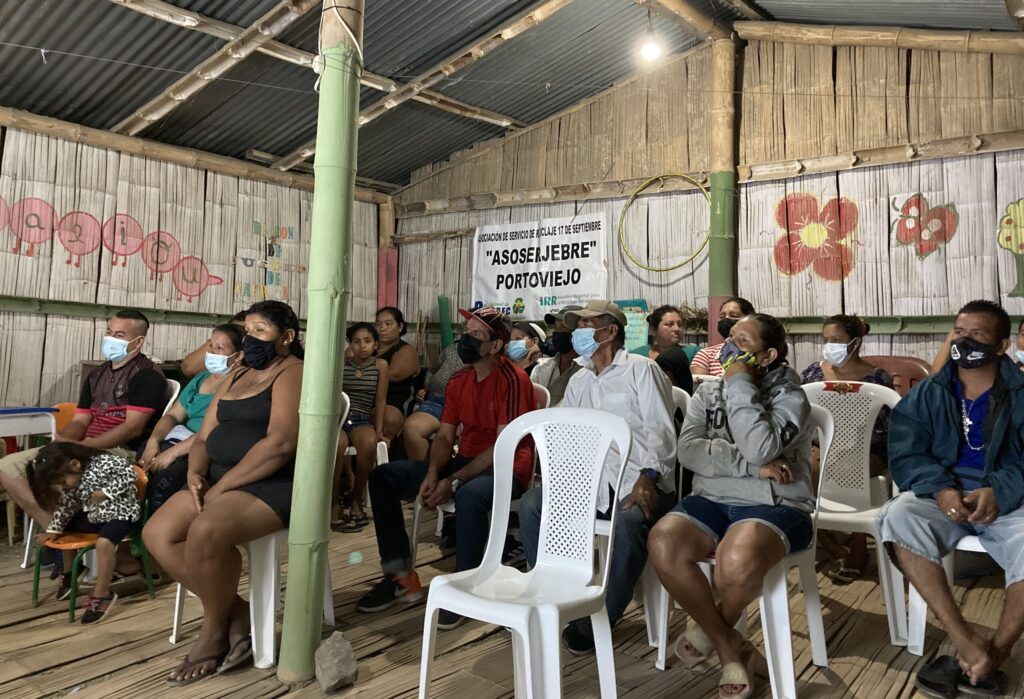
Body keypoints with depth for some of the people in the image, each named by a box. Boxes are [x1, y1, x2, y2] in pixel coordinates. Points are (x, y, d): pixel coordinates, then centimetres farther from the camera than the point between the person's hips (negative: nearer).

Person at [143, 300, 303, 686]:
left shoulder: (292, 373, -8)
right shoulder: (234, 379, 20)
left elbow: (280, 443, -21)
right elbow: (203, 438, 18)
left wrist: (221, 487, -18)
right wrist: (196, 473, -5)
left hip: (276, 485, -9)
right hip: (221, 481, 9)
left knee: (205, 531, -31)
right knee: (157, 534, -9)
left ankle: (214, 631, -4)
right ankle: (235, 612, -1)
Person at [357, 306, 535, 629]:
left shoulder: (512, 379, -15)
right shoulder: (459, 381, 8)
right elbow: (444, 436, 7)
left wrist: (454, 481, -26)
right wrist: (432, 474, -13)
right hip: (464, 462, 8)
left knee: (469, 494, -42)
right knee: (382, 477, -3)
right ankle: (401, 577, 1)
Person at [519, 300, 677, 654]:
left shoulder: (641, 369, 2)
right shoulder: (578, 381, 22)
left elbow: (660, 430, -8)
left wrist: (648, 477, -23)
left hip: (638, 480, -5)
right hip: (590, 479, 6)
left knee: (630, 522, -37)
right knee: (531, 505, -16)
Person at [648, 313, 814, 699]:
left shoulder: (790, 396, 0)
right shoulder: (707, 393, 12)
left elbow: (760, 448, -20)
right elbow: (688, 452, -5)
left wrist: (739, 384, -13)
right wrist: (752, 466, -15)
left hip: (774, 506, -4)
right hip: (712, 501, 4)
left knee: (737, 562, -36)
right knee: (662, 543, -27)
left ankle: (711, 628, 3)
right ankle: (731, 649, -6)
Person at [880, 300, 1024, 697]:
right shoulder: (924, 396, 11)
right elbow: (905, 458, 0)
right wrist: (941, 489, -20)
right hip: (942, 497, 1)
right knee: (899, 515, -32)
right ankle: (966, 643, -29)